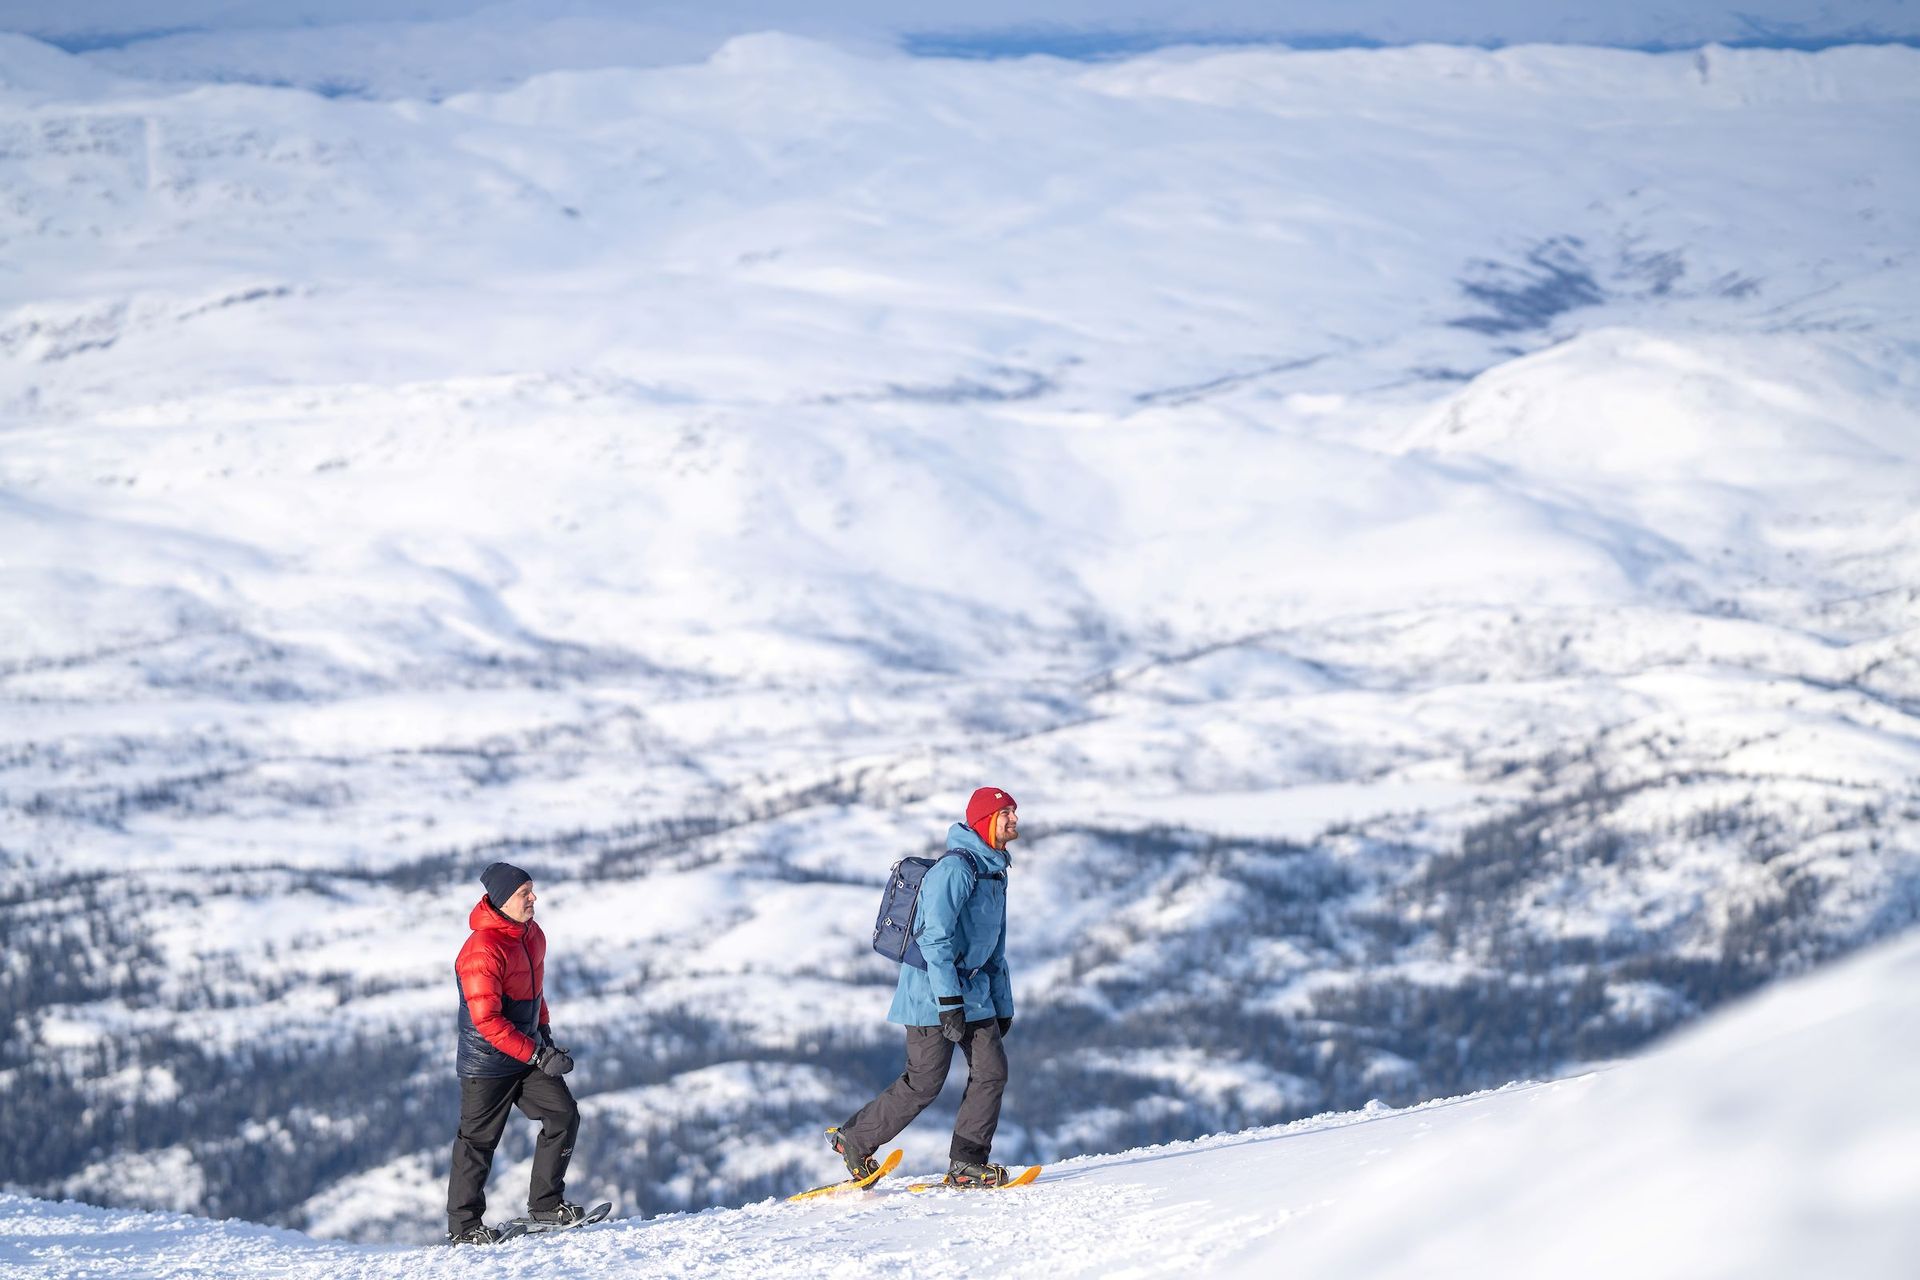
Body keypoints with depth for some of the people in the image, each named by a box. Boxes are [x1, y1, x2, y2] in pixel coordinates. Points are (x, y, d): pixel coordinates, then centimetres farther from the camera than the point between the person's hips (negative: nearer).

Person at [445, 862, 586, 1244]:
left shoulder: (532, 935, 4)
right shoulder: (483, 951, -24)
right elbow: (487, 1020, -26)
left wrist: (544, 1034, 13)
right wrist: (537, 1054, -26)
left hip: (528, 1052, 8)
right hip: (488, 1061, -8)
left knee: (564, 1116, 1)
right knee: (479, 1140, 0)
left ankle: (545, 1203, 11)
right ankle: (463, 1224, 11)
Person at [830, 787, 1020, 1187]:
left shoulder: (994, 874, 15)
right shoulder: (955, 869, -16)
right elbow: (935, 937, -22)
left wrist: (1003, 1005, 20)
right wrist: (949, 1002, -25)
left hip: (973, 992, 9)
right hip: (933, 991, -9)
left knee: (992, 1070, -4)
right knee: (924, 1083, -6)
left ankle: (966, 1163, 0)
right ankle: (855, 1140, 8)